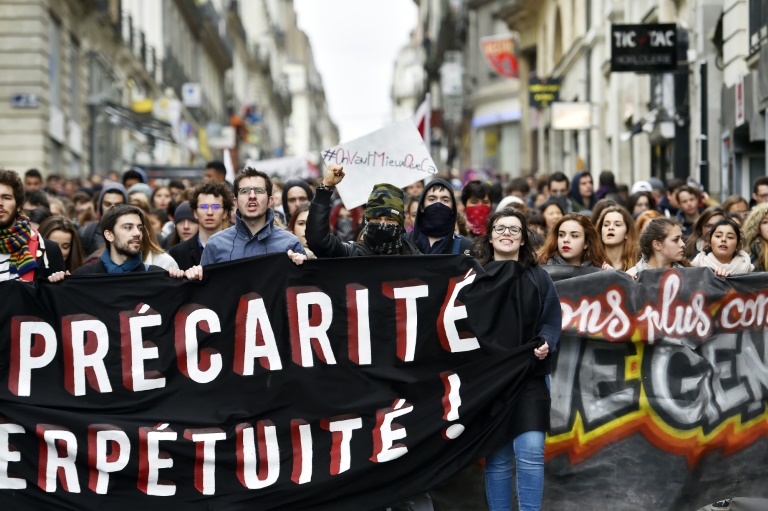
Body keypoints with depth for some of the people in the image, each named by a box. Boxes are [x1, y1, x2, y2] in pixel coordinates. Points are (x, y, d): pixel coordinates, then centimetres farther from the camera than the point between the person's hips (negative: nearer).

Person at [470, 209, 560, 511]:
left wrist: (545, 344, -12)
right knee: (497, 459, 5)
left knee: (531, 452, -12)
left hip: (529, 376, 0)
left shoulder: (538, 277, 9)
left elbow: (552, 320, 7)